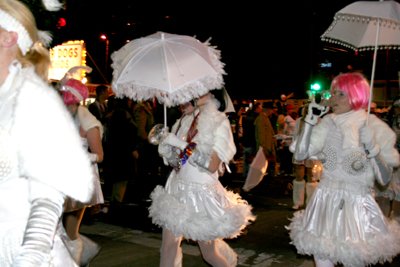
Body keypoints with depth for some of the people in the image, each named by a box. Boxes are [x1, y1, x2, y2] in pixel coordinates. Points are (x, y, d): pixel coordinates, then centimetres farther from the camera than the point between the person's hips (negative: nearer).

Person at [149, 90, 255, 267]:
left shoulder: (220, 123, -9)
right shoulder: (187, 120, 8)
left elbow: (212, 165, -19)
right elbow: (177, 161, 13)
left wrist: (184, 146, -22)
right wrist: (167, 151, -8)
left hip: (202, 191, -5)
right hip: (177, 187, 5)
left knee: (209, 252, 9)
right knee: (168, 247, 5)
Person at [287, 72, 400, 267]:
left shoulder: (375, 128, -6)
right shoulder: (328, 124, 2)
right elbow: (300, 155, -6)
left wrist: (372, 148, -23)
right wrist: (310, 120, -6)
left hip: (356, 204, -3)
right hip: (325, 200, 3)